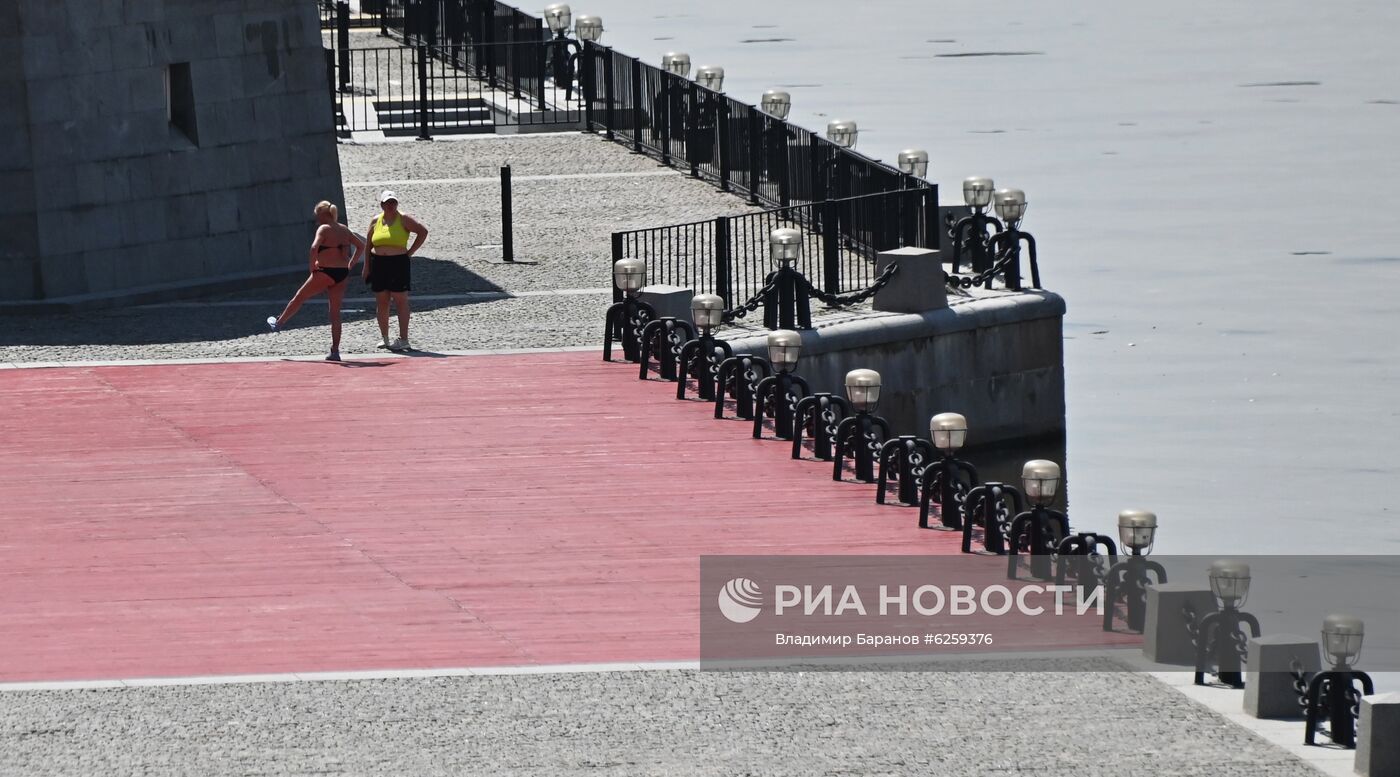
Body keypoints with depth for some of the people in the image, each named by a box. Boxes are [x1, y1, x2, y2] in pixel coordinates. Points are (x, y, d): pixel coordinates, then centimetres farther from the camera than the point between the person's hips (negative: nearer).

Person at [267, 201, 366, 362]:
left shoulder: (324, 229, -11)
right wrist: (350, 265, 15)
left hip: (325, 274, -6)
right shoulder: (344, 229, 10)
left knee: (299, 297, 16)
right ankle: (335, 350, 6)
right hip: (342, 274, 6)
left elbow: (314, 247, -27)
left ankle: (279, 323, 33)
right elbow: (361, 246, 16)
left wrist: (312, 266, -14)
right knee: (335, 312, 8)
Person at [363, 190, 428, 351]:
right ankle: (385, 339, 15)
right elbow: (368, 244, 16)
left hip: (398, 264, -4)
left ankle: (403, 339, -6)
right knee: (381, 303, 7)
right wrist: (366, 266, 11)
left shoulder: (403, 219, -2)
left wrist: (410, 252, -6)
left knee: (401, 301, -5)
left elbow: (423, 232, -3)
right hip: (378, 264, 4)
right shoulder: (376, 221, 10)